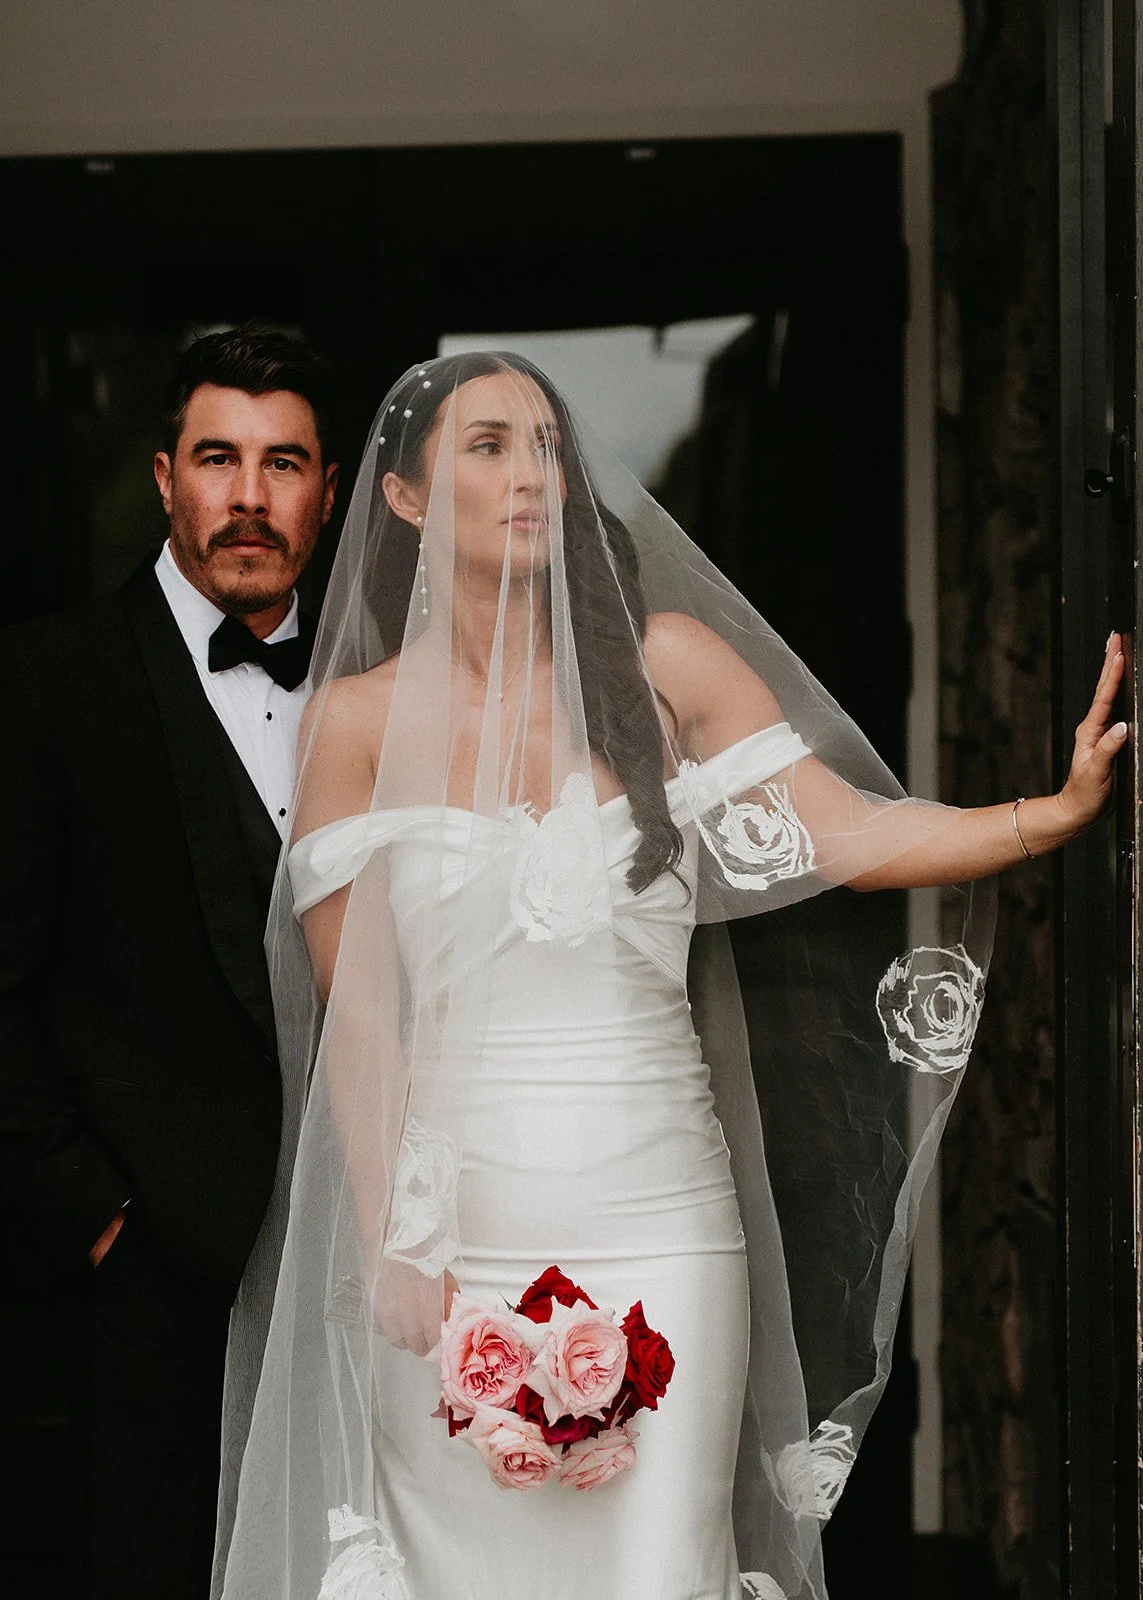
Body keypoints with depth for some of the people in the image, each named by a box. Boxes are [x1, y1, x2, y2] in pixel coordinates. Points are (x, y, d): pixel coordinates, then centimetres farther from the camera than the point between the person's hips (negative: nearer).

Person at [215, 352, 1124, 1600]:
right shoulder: (358, 720, 1)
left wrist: (1061, 809, -17)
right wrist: (387, 1251, -6)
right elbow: (354, 1009, 0)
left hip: (657, 1225, 1)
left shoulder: (660, 664, 4)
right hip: (455, 1229, -1)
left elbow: (850, 833, -3)